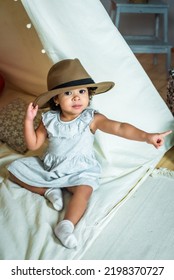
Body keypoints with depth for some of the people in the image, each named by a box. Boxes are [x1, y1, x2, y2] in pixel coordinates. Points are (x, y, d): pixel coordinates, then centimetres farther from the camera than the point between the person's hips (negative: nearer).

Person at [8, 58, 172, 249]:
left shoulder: (91, 119, -15)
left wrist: (146, 136, -42)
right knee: (15, 169, 0)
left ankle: (66, 225, -38)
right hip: (48, 166, 4)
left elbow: (119, 128, -28)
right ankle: (49, 191, -7)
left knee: (84, 189, -35)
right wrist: (29, 121, -16)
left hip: (79, 170, -4)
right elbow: (33, 145, -1)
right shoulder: (49, 119, -7)